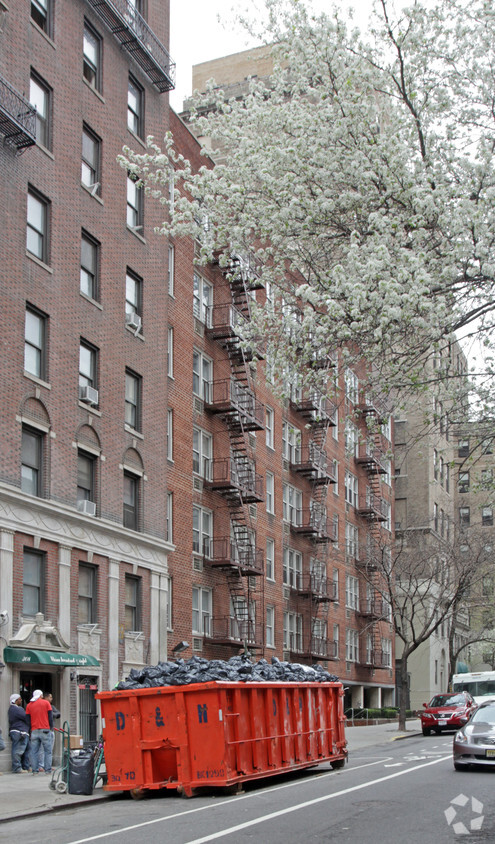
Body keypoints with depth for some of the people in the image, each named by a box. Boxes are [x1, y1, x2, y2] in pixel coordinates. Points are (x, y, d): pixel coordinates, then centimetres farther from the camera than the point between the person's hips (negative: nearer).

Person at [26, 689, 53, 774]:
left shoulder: (29, 705, 11)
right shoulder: (46, 703, 4)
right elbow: (50, 716, 0)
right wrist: (51, 727, 8)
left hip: (34, 731, 2)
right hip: (45, 729, -2)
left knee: (34, 751, 5)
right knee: (47, 750, 1)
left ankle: (35, 770, 1)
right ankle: (48, 769, -4)